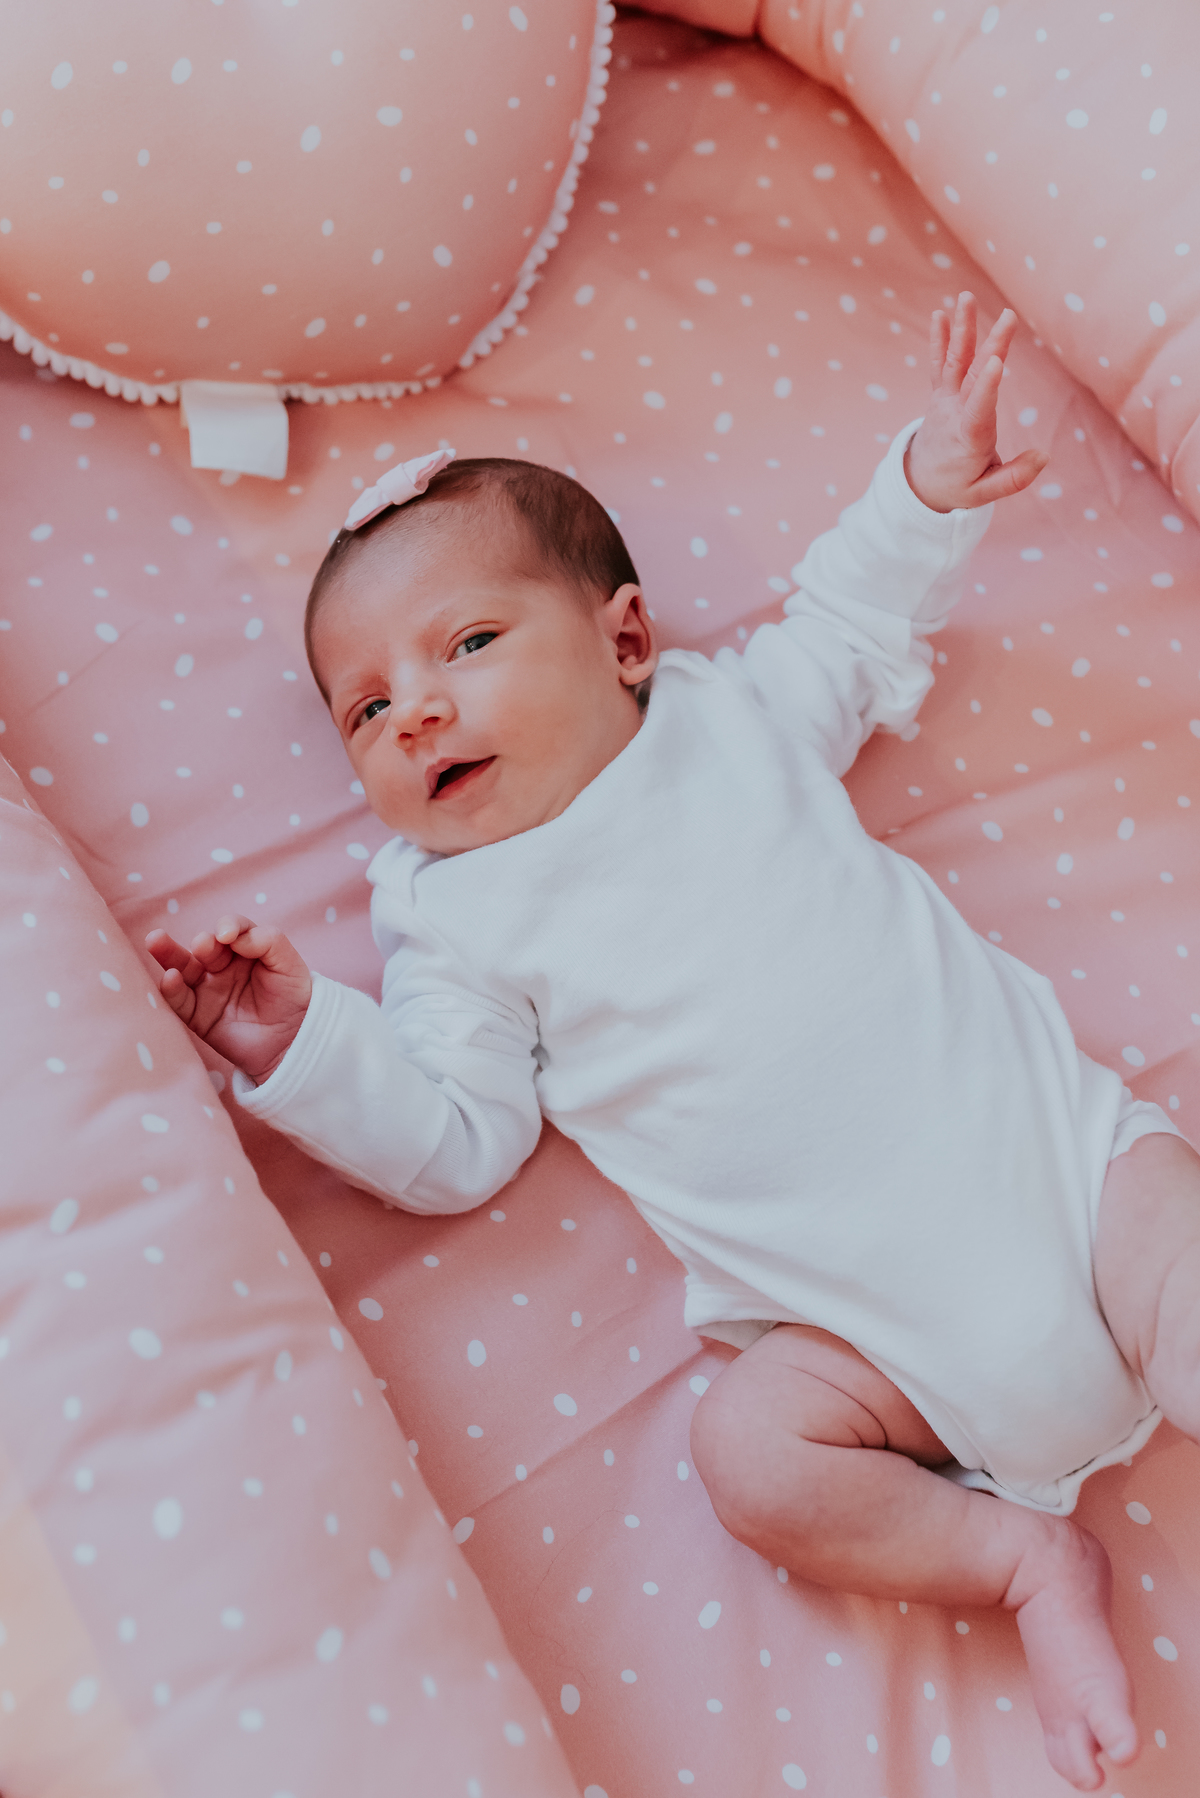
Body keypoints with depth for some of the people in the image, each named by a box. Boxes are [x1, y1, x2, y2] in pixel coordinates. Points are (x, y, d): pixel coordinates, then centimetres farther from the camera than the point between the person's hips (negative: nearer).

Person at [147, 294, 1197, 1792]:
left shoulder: (735, 712, 9)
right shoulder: (460, 924, 4)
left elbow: (856, 626, 27)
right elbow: (454, 1147, -2)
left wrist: (927, 487, 13)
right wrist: (302, 1051, -16)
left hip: (1050, 1140, 2)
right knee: (751, 1443, -22)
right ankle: (1023, 1556, -3)